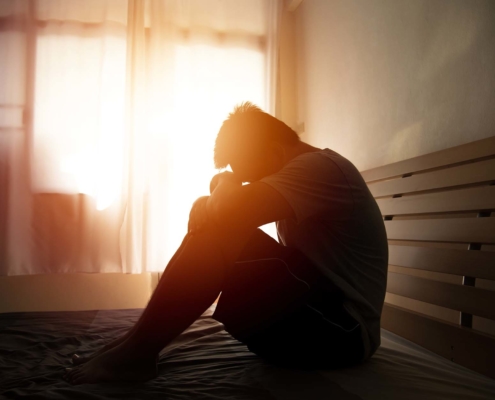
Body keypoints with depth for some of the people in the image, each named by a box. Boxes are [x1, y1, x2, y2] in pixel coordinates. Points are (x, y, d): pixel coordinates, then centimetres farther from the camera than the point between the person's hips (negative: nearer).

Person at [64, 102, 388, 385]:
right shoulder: (308, 172, 16)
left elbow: (226, 216, -28)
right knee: (209, 222, 3)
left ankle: (138, 352, -10)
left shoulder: (319, 167, -15)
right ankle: (141, 339, 3)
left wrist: (225, 185, -8)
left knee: (216, 234, -23)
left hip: (343, 331, -9)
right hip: (311, 312, 10)